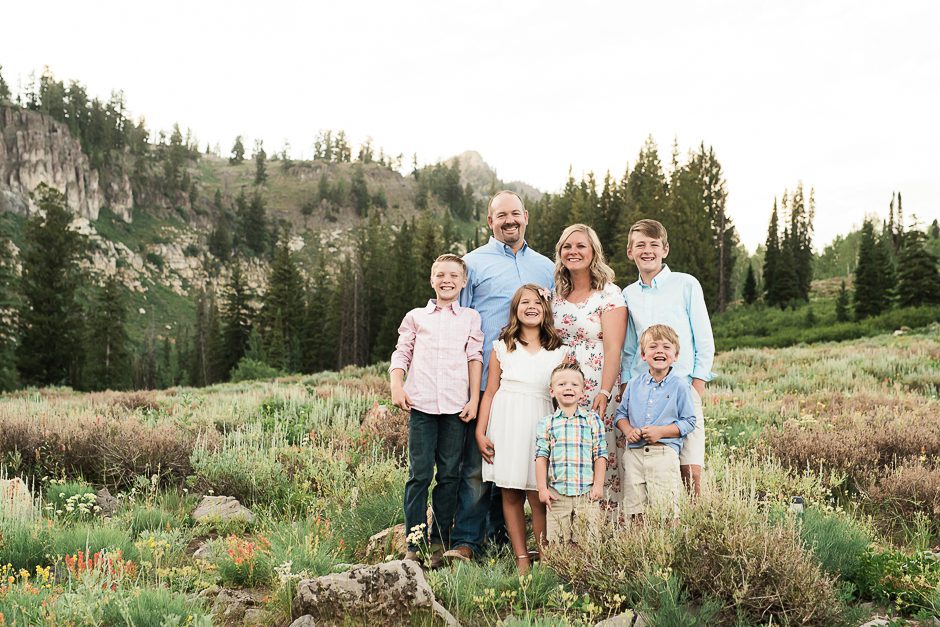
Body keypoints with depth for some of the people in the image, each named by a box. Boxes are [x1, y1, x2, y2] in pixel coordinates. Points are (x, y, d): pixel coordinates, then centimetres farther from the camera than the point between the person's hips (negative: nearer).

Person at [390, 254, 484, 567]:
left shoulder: (470, 318, 15)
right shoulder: (415, 317, 16)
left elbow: (475, 358, 9)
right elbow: (402, 354, 13)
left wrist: (474, 400, 0)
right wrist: (397, 386, -4)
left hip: (457, 406, 1)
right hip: (422, 404, 0)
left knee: (449, 475, 4)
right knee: (419, 474, -3)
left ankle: (439, 541, 13)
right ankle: (414, 544, 1)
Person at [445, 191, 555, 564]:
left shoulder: (546, 267, 16)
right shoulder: (474, 263, 4)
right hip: (486, 380, -4)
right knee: (477, 463, -6)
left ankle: (502, 536, 18)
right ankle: (466, 541, -1)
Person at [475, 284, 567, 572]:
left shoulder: (558, 352, 8)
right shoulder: (502, 347, 8)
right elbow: (490, 391, 7)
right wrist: (480, 432, 2)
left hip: (540, 425, -1)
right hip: (506, 424, 1)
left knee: (538, 496, -5)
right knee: (510, 494, 3)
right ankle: (521, 558, 10)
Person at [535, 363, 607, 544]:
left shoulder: (592, 420, 5)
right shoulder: (546, 423, 5)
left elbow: (600, 455, 4)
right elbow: (541, 457, 4)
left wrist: (598, 485, -2)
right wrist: (542, 488, -1)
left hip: (587, 493, 0)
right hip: (557, 493, 0)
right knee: (557, 541, 2)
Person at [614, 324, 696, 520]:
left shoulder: (680, 385, -1)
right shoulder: (634, 384, 9)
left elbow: (689, 422, -1)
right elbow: (621, 414, 15)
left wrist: (660, 431, -13)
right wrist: (628, 430, -5)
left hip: (664, 454, -3)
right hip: (634, 454, 3)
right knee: (633, 513, 7)